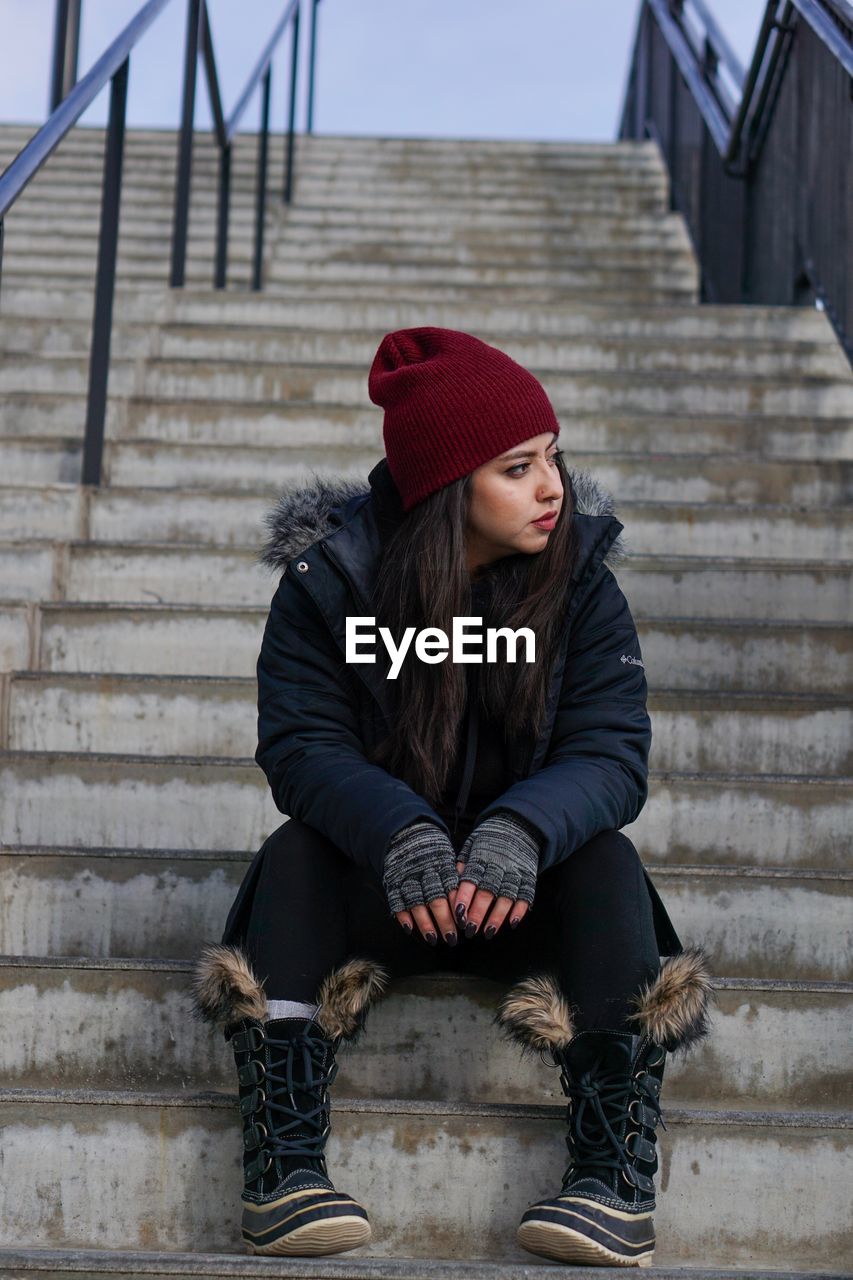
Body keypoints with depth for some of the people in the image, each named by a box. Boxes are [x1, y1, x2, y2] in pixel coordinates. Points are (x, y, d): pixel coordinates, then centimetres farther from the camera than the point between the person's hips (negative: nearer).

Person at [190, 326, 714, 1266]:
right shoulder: (328, 576, -11)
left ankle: (616, 1174, -30)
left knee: (608, 861, -29)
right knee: (294, 855, -29)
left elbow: (612, 750, -17)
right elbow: (301, 746, -18)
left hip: (523, 874, 1)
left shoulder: (580, 578, -8)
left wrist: (525, 831, -40)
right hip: (380, 873, 0)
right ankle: (283, 1167, -33)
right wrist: (396, 832, -40)